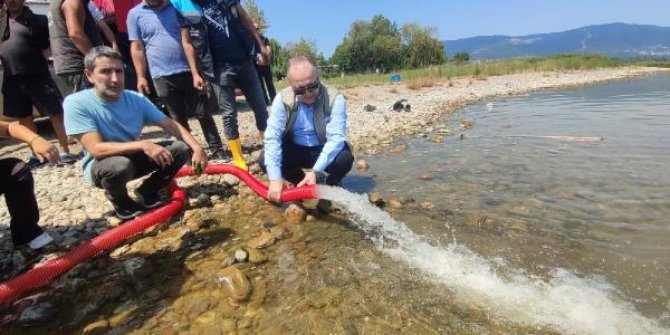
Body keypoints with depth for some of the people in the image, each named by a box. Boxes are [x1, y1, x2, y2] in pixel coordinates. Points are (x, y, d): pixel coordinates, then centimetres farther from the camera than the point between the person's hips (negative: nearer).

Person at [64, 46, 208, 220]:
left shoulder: (137, 99, -10)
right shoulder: (76, 103, -21)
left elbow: (172, 125, -10)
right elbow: (96, 149, -29)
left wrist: (197, 147, -26)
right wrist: (142, 145, -39)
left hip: (135, 157, 4)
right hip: (101, 165, -4)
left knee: (182, 148, -14)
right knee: (120, 165, -39)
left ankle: (147, 193, 7)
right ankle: (122, 204, -2)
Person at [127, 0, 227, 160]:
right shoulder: (135, 14, 6)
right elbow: (137, 48, 7)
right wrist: (141, 77, 0)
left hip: (188, 71, 0)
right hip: (162, 76, 0)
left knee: (204, 114, 2)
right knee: (178, 119, 6)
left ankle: (217, 150, 11)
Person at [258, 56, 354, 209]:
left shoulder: (334, 99, -21)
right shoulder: (282, 99, -15)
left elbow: (336, 137, -29)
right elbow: (272, 137, -21)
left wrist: (316, 171, -42)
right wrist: (275, 178, -31)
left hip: (323, 150, -2)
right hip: (294, 150, 2)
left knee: (345, 158, -33)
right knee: (264, 160, -22)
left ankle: (330, 186, 2)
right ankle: (301, 182, 5)